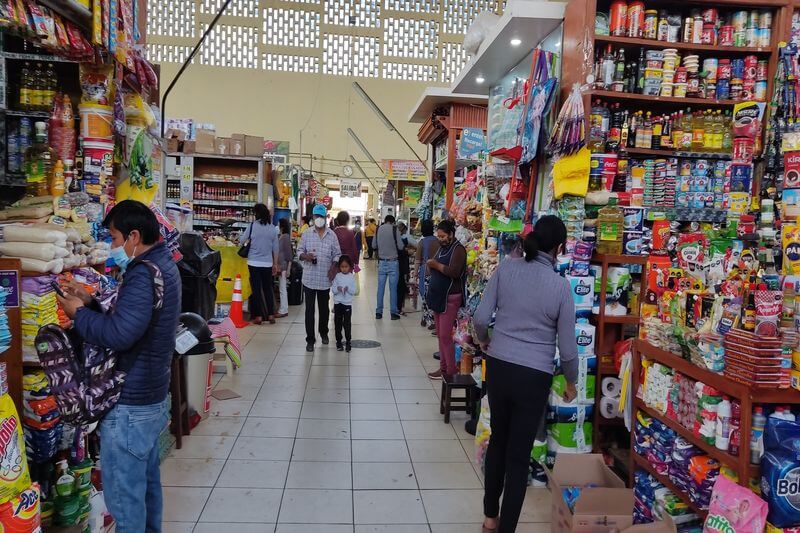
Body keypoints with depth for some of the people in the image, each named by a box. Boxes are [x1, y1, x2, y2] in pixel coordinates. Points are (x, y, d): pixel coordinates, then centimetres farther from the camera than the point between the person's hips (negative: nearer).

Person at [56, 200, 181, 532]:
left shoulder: (143, 273, -22)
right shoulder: (163, 265, 9)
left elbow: (119, 334, -31)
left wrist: (79, 314, -15)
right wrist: (91, 303, 5)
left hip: (129, 406, -10)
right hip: (152, 398, 10)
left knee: (124, 496, 4)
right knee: (147, 482, 23)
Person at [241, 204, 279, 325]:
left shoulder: (252, 225, -8)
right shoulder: (273, 228, 0)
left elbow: (242, 240, 1)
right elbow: (275, 248, 4)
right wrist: (275, 264, 13)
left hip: (254, 263, -2)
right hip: (268, 264, 2)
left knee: (256, 289, 5)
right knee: (268, 288, 13)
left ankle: (258, 316, 7)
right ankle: (270, 315, 15)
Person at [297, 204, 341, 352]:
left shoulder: (332, 235, 2)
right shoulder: (307, 234, 1)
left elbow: (337, 254, 5)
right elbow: (299, 251, 4)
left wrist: (333, 269, -9)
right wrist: (306, 256, -17)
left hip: (325, 279, 1)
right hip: (309, 278, -1)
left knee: (324, 308, 15)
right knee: (309, 309, -1)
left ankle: (324, 332, 36)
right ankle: (310, 339, 6)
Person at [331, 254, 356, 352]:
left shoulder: (352, 277, -1)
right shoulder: (337, 276, 1)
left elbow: (353, 291, -3)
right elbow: (333, 289, -1)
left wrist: (348, 289, -22)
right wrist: (338, 289, -21)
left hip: (348, 303, -1)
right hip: (338, 303, 1)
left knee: (347, 323, -1)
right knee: (338, 323, 7)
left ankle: (348, 342, 7)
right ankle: (338, 342, 18)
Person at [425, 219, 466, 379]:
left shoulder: (458, 249, -11)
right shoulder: (442, 247, 15)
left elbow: (454, 272, -24)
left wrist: (437, 265, -18)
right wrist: (431, 265, 0)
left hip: (450, 298, -8)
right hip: (438, 296, 8)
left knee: (445, 335, -8)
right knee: (440, 334, 11)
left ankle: (451, 370, 1)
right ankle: (443, 367, 19)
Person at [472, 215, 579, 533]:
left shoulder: (506, 268, -5)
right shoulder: (560, 285, -10)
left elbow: (481, 318, -6)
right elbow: (567, 347, -4)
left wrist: (483, 341, 16)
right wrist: (571, 382, 13)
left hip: (499, 366, 3)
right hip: (534, 375, -3)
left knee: (498, 439, 22)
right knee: (519, 454, 9)